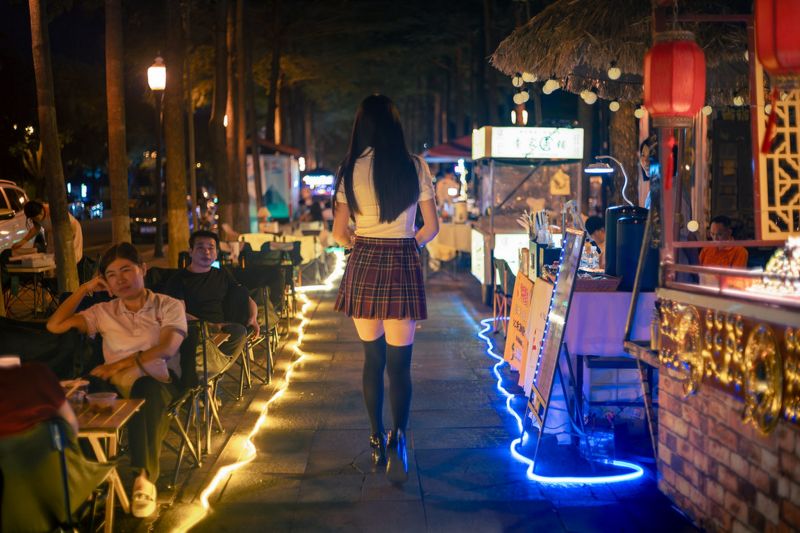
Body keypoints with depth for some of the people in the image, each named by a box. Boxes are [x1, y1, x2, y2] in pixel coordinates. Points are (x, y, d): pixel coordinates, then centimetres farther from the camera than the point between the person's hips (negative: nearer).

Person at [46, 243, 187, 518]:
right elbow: (55, 325, 9)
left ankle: (145, 477, -44)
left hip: (158, 383, -3)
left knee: (147, 390, -42)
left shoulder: (169, 306, 10)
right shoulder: (104, 312, 20)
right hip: (118, 386, 3)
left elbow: (167, 348, -8)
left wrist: (119, 364, -14)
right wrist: (85, 289, 13)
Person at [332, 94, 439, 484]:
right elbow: (431, 227, 3)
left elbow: (339, 232, 1)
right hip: (403, 267, -1)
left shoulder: (350, 170, -1)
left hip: (363, 266, 1)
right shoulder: (415, 167, -1)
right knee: (400, 362, 2)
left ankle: (377, 440, 20)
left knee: (372, 357, 14)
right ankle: (398, 436, -19)